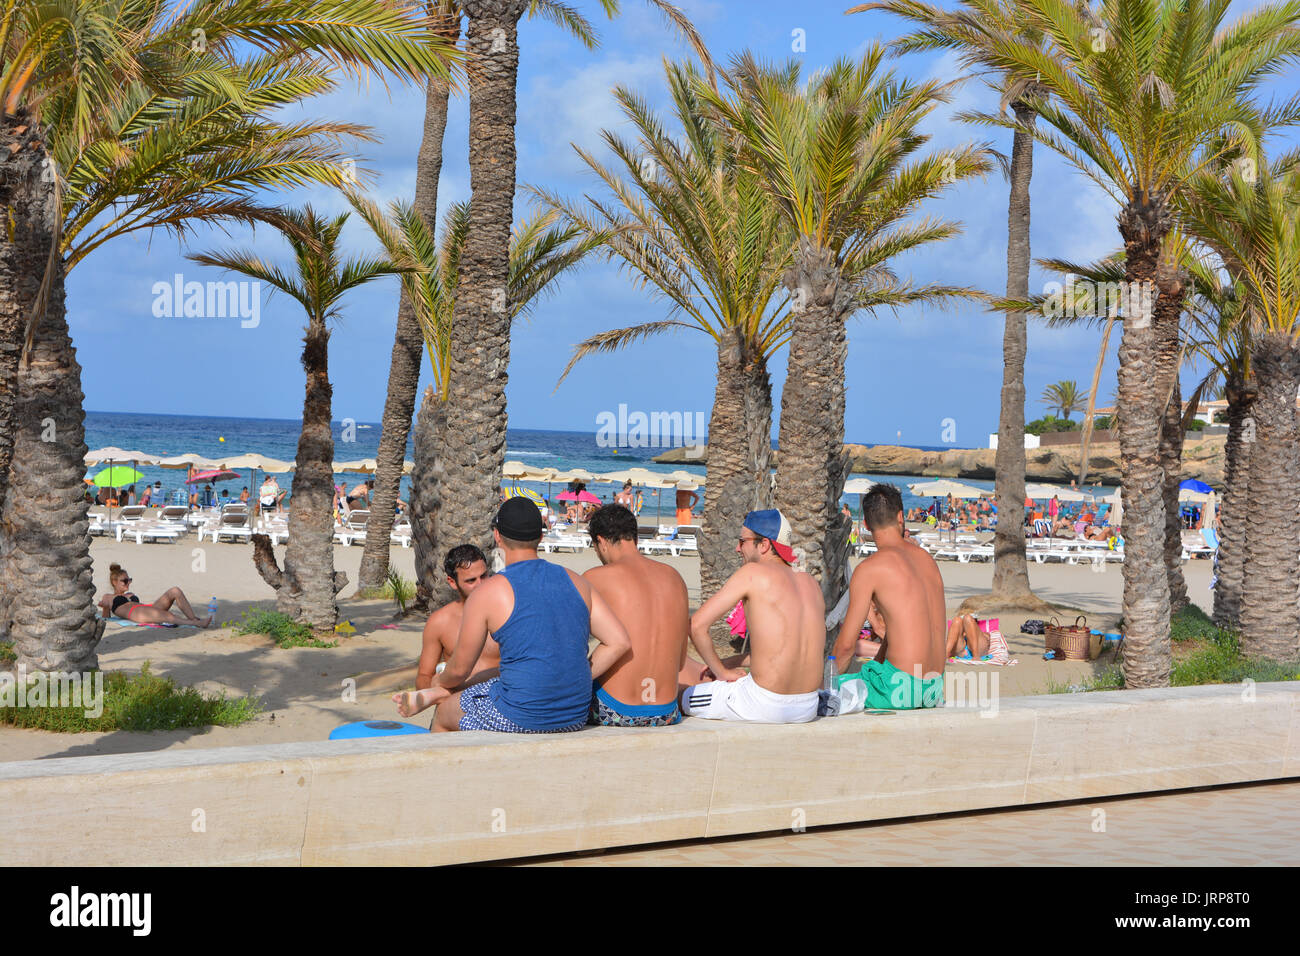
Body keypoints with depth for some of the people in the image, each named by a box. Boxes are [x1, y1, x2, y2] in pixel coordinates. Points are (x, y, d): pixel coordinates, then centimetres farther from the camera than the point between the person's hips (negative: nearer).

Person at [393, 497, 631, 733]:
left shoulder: (487, 593, -8)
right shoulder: (576, 581, 5)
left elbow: (460, 668, 0)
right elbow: (620, 642, 4)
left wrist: (441, 682, 23)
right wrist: (576, 683, 12)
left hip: (519, 720, -5)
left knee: (444, 714, 26)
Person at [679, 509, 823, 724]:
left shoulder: (753, 573, -9)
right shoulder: (811, 583, 10)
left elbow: (696, 625, -10)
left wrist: (722, 671, 4)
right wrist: (731, 662, 20)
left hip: (765, 706, -5)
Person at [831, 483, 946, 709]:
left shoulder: (869, 569, -9)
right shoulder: (927, 559, 13)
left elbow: (846, 644, -6)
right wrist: (874, 665, 28)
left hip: (899, 689, -8)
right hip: (935, 689, 8)